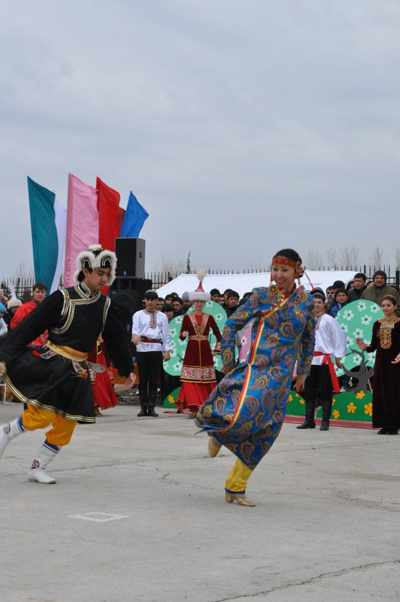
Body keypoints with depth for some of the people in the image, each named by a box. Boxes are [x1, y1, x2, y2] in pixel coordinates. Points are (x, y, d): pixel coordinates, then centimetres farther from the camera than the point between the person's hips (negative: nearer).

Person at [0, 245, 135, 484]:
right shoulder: (64, 298, -9)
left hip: (77, 373, 5)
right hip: (51, 366, -5)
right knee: (42, 416, -15)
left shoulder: (106, 306, 6)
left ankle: (37, 469, 16)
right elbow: (30, 327, -9)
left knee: (66, 427, 3)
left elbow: (117, 339, 17)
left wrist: (127, 370, 17)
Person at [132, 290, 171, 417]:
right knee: (143, 379, -1)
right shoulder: (138, 315, 10)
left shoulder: (162, 316, 14)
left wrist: (167, 350, 2)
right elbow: (135, 327, -6)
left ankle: (151, 408, 5)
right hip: (142, 348, -1)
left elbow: (166, 334, 11)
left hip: (156, 349, 1)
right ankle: (143, 408, 3)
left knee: (154, 380, 1)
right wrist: (135, 336, -29)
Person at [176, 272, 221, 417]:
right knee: (190, 380, -7)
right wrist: (184, 334, -22)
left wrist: (217, 348, 6)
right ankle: (193, 407, -4)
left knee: (206, 381, 1)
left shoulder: (209, 318, 8)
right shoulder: (187, 317, 4)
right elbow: (181, 336, 0)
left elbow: (218, 334, 14)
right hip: (191, 351, -1)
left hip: (205, 352, 1)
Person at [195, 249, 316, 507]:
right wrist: (228, 364, -1)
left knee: (265, 430, 2)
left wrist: (303, 372, 23)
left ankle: (236, 487, 15)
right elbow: (232, 325, 2)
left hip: (281, 375, 3)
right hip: (255, 367, -3)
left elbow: (308, 339, 22)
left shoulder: (306, 301, 8)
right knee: (241, 414, -26)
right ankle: (219, 430, 13)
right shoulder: (261, 296, 0)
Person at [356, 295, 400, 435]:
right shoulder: (377, 324, 10)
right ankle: (384, 425, 11)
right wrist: (364, 347, -10)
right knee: (380, 392, 4)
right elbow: (374, 346, 10)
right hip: (380, 361, 5)